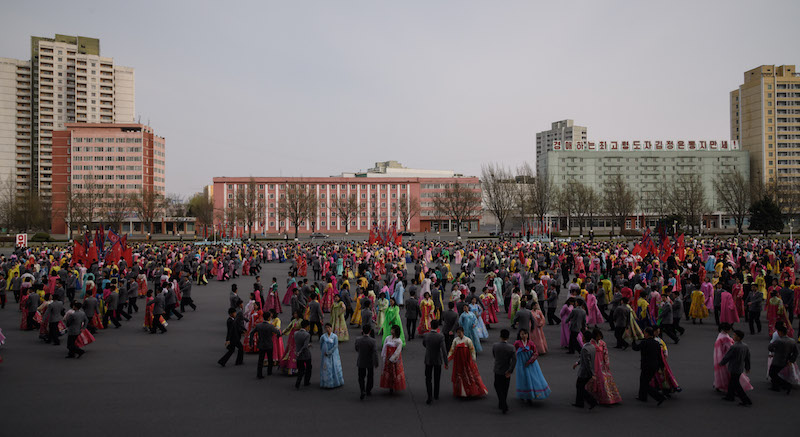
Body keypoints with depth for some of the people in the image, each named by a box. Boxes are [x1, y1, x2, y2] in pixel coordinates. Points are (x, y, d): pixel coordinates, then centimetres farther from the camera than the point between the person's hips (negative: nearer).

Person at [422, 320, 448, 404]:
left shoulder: (425, 335, -13)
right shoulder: (441, 336, -20)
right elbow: (443, 350, -22)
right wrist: (446, 363, -16)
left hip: (428, 360, 0)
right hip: (438, 360, 0)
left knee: (428, 379, 10)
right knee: (436, 379, 19)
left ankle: (430, 396, -2)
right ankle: (436, 395, 32)